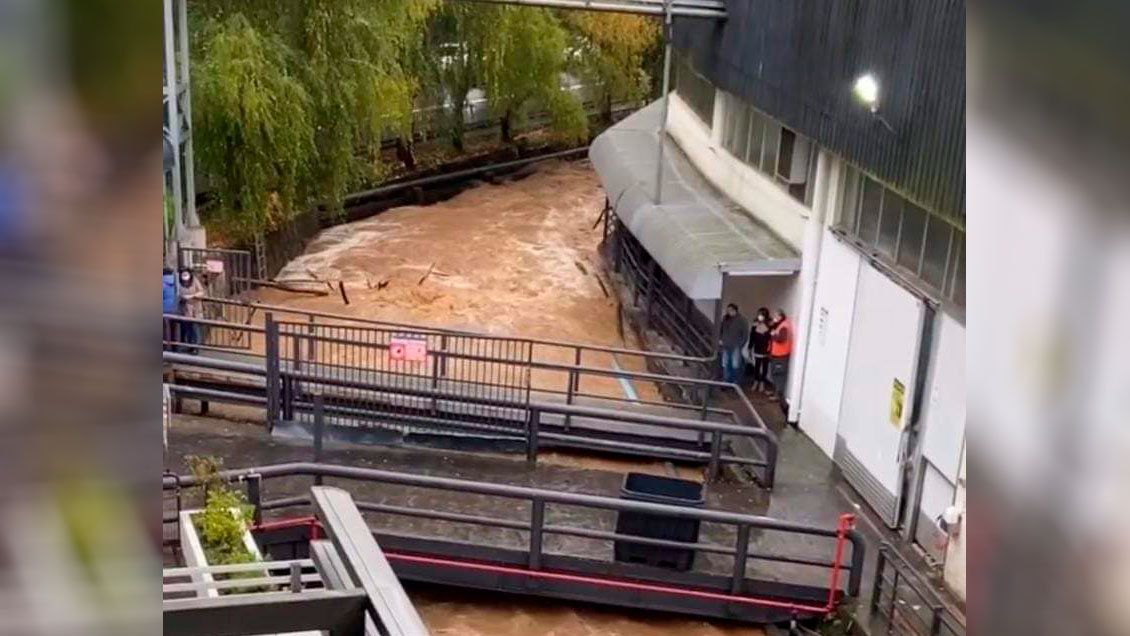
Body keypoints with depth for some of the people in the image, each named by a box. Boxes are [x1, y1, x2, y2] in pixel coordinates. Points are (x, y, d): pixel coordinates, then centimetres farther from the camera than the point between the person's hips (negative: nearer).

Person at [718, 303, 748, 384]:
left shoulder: (741, 320, -8)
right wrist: (720, 340, 8)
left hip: (736, 346, -5)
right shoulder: (725, 318, 7)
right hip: (725, 345, 5)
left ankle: (735, 381, 4)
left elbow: (745, 332, -8)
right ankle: (725, 381, 18)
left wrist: (741, 343, -11)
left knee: (735, 365, -6)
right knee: (725, 364, 9)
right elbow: (721, 330, 19)